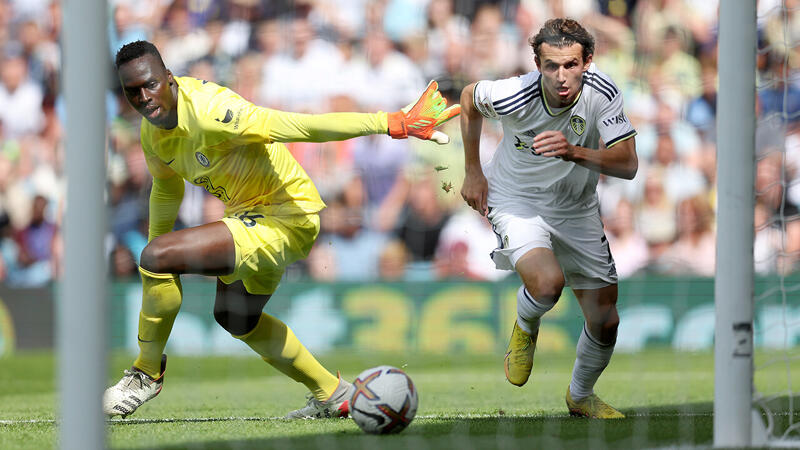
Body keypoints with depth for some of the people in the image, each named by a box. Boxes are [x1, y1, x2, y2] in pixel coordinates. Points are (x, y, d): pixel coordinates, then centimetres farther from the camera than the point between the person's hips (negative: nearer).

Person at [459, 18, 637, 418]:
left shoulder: (601, 93, -23)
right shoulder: (514, 96, -27)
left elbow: (627, 164, -25)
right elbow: (469, 97, -4)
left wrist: (574, 152, -41)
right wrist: (473, 172, 2)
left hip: (577, 209, 3)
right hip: (517, 201, -3)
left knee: (605, 322, 4)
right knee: (547, 283, -32)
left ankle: (580, 396, 35)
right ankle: (525, 328, 6)